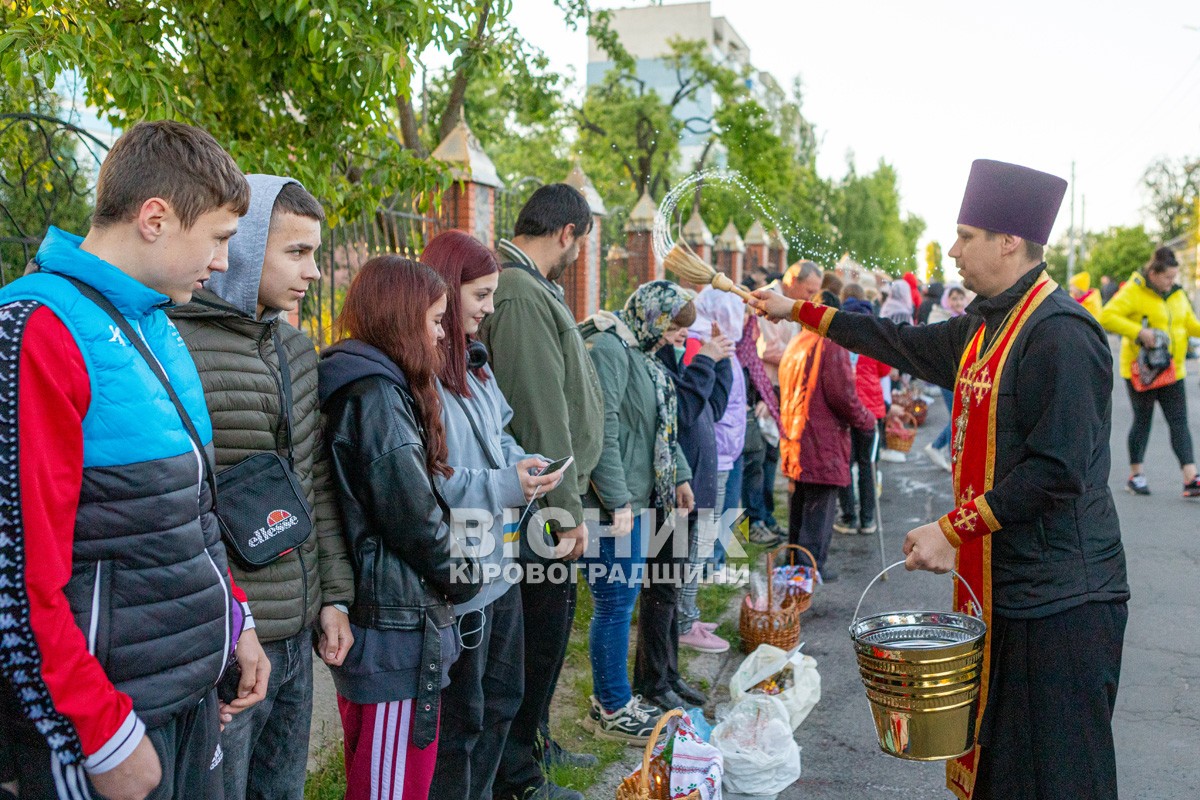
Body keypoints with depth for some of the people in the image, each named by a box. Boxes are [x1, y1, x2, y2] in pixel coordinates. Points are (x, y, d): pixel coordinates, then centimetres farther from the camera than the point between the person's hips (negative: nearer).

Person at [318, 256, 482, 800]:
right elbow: (412, 514, -19)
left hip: (364, 607, 10)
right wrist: (460, 575, -3)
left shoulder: (361, 383, 11)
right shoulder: (378, 394, -18)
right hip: (398, 620, -10)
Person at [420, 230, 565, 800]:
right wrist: (500, 486, -23)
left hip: (496, 565, 10)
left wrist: (521, 464, 2)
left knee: (500, 700, 23)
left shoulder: (473, 363, 10)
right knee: (459, 721, 7)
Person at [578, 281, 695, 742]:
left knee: (623, 599, 16)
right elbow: (600, 429, -22)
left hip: (637, 497, 10)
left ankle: (614, 697, 28)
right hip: (612, 502, -10)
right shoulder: (608, 348, -15)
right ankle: (611, 711, 12)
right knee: (615, 603, -2)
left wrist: (679, 476, 23)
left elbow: (662, 426, 25)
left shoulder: (641, 354, 17)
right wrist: (617, 499, -22)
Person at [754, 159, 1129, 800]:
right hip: (998, 582, 9)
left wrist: (951, 531, -20)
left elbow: (1058, 471, -23)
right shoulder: (986, 325, 11)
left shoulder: (1060, 333, -19)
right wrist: (799, 312, 26)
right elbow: (906, 344, 24)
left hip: (1059, 597, -9)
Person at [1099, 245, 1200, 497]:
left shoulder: (1177, 294, 10)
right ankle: (1135, 475, 18)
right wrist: (1139, 332, -28)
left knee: (1179, 421, 0)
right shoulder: (1134, 292, -12)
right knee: (1142, 420, 4)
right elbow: (1107, 317, -20)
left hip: (1172, 370, 6)